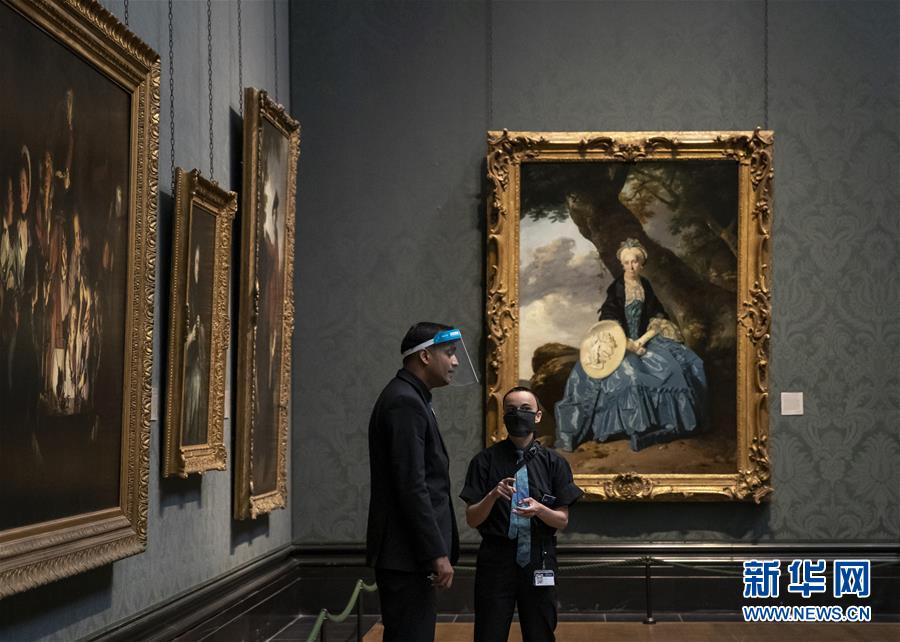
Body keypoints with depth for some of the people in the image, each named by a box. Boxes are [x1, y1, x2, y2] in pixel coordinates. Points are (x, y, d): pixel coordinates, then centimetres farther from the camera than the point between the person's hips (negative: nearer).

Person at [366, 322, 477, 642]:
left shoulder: (408, 399, 17)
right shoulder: (405, 403, -15)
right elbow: (412, 488, -21)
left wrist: (437, 549, 19)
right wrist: (438, 553, -21)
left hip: (408, 554, 10)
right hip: (406, 555, -10)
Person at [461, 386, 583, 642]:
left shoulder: (553, 462, 4)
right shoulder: (485, 461, 1)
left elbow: (562, 520, 5)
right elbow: (472, 520, 0)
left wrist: (539, 509, -16)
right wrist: (493, 496, -18)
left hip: (539, 562, 1)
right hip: (496, 560, -1)